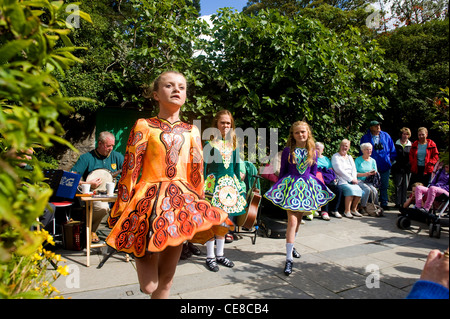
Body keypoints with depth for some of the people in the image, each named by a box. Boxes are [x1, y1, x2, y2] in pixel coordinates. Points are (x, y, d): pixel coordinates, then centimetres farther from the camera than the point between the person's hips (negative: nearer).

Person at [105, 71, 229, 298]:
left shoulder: (192, 131, 10)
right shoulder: (143, 126, 0)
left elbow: (197, 175, 12)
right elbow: (130, 170, -3)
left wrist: (199, 210, 12)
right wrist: (120, 212, -6)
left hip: (181, 201, 4)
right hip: (149, 200, -3)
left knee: (166, 279, 10)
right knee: (148, 286, -2)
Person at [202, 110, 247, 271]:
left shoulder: (233, 143, 10)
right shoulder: (210, 143, -5)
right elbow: (204, 165, -5)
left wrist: (238, 184, 12)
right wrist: (204, 186, -9)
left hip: (230, 184, 5)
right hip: (214, 183, -5)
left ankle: (219, 254, 24)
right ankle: (210, 257, 13)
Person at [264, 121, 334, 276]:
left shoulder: (313, 152, 5)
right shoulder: (288, 151, -3)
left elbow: (313, 172, 13)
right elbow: (282, 171, 3)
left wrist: (313, 187, 12)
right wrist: (280, 189, 5)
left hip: (307, 185, 4)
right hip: (291, 184, -4)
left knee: (298, 220, 14)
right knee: (292, 221, -12)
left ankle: (291, 246, 38)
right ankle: (289, 259, -9)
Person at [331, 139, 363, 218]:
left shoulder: (350, 157, 25)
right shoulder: (335, 156, 3)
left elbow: (354, 169, 17)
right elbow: (339, 170, -8)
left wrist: (354, 178, -4)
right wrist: (351, 179, -12)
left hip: (351, 181, 6)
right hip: (341, 181, -6)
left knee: (359, 190, -22)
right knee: (350, 189, -32)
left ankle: (353, 209, -4)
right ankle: (347, 211, -24)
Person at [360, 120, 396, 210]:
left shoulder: (386, 136, 10)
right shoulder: (365, 138, 2)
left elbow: (392, 150, 15)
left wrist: (391, 160, 8)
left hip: (385, 166, 3)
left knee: (384, 186, 8)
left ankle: (384, 204, 17)